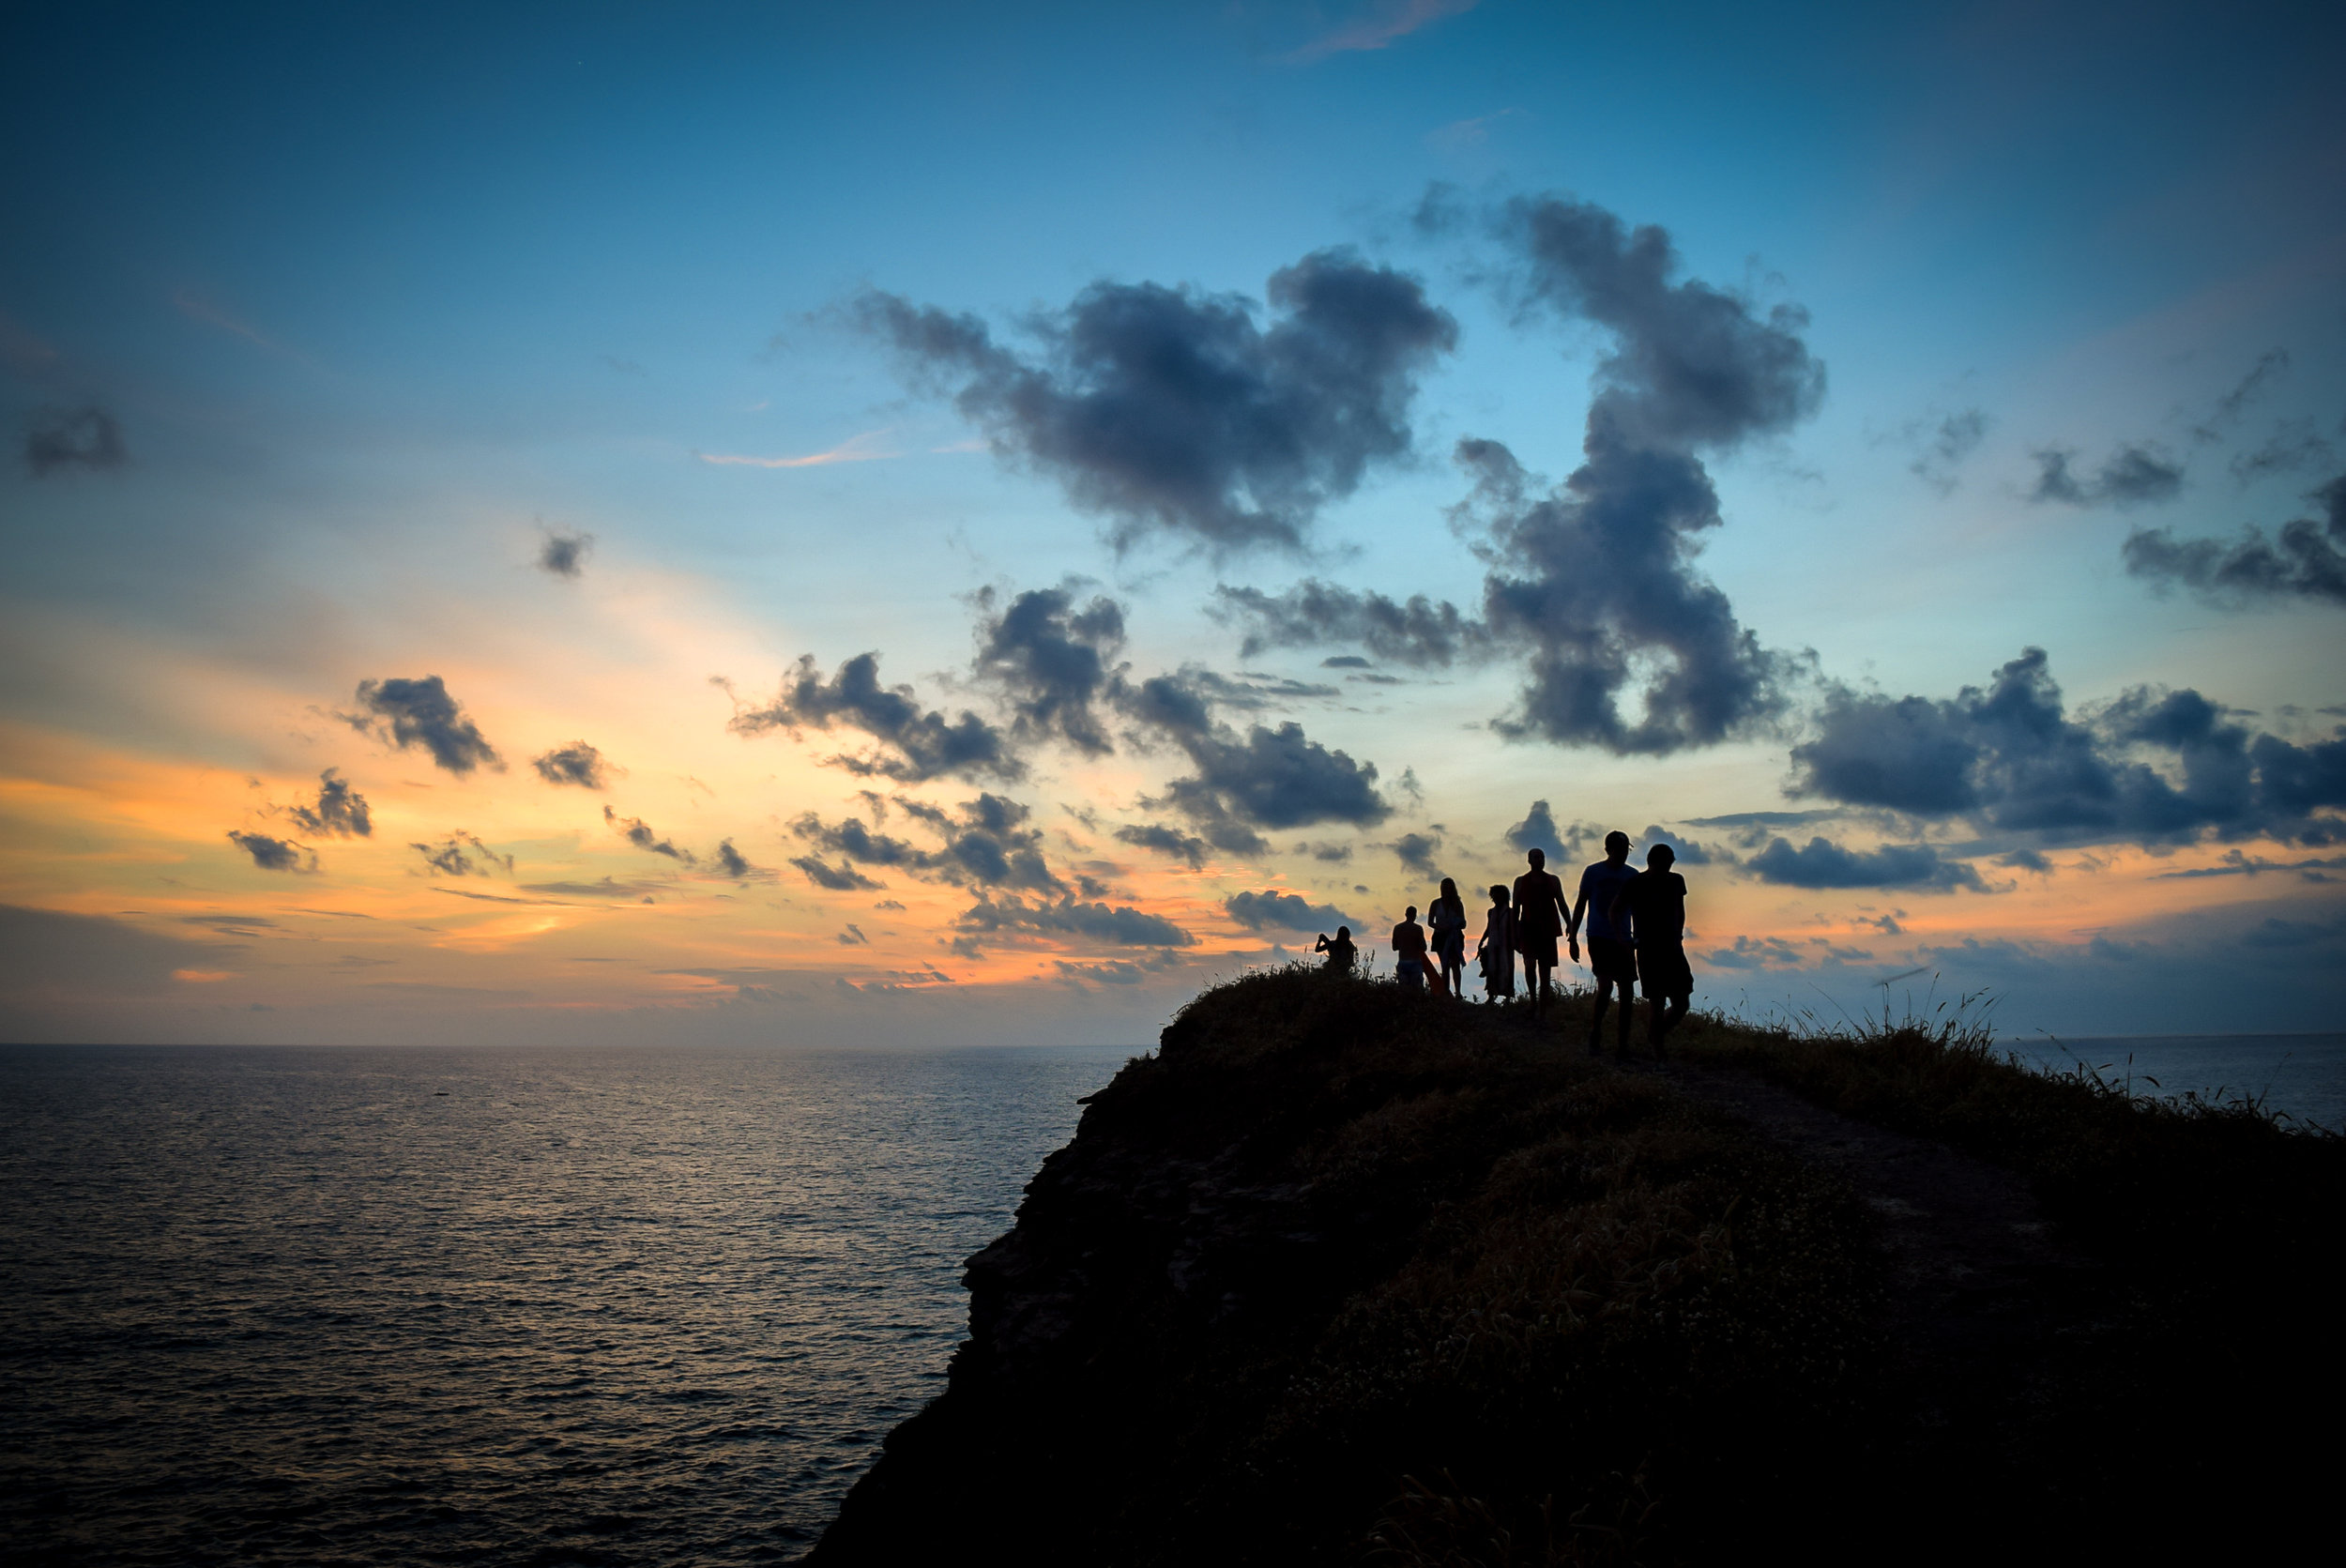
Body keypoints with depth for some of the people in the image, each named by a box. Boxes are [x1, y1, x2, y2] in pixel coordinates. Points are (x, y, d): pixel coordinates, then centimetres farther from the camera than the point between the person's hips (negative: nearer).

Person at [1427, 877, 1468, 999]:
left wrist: (1457, 926, -15)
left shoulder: (1457, 904, 6)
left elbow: (1463, 923, 9)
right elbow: (1430, 922, 5)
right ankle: (1446, 992, 5)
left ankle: (1458, 992, -20)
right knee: (1445, 966, 3)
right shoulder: (1436, 904, 5)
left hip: (1455, 937, -1)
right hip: (1441, 937, 1)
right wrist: (1439, 927, -14)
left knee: (1455, 965, -12)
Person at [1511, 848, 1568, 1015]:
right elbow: (1516, 909, 9)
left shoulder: (1553, 880, 9)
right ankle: (1533, 1000, 1)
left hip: (1548, 931, 1)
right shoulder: (1520, 881, 7)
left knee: (1545, 970, 1)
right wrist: (1515, 936, 5)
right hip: (1528, 929, -1)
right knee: (1530, 964, -17)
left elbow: (1562, 904, 10)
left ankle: (1542, 1010, 6)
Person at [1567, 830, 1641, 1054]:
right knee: (1605, 984, -16)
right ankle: (1595, 1032, 2)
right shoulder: (1593, 873, 0)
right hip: (1599, 938, -3)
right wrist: (1573, 938, 2)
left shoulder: (1632, 876, 7)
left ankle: (1624, 1042, 10)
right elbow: (1580, 905, 4)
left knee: (1627, 990, 1)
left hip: (1624, 940, 3)